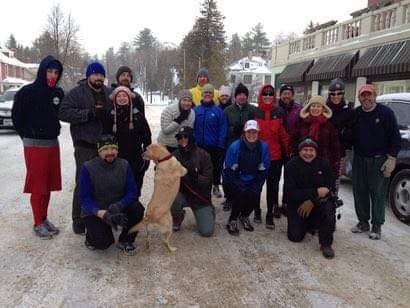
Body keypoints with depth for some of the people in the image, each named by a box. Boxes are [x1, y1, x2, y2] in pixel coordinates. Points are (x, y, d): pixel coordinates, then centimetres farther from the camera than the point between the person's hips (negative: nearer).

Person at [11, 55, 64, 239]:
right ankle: (38, 224, 11)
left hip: (53, 144, 5)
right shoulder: (27, 92, -9)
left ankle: (44, 218, 24)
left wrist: (54, 132, 6)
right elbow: (16, 117, -2)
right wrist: (29, 136, 3)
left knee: (49, 183, 12)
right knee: (37, 185, 1)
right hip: (34, 146, -5)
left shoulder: (58, 93, 5)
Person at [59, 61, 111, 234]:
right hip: (85, 147, -6)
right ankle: (79, 221, 10)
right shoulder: (76, 93, -3)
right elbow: (63, 112, -14)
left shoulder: (108, 93, 15)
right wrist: (89, 113, -19)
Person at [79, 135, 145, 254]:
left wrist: (118, 205, -31)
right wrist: (102, 214, -34)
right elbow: (84, 199, -16)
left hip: (119, 209, 3)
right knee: (102, 242, -24)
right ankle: (91, 235, 15)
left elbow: (132, 192, -10)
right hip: (95, 212, -3)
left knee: (138, 209, -25)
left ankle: (125, 241, 1)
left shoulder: (124, 165, -6)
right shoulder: (88, 168, -15)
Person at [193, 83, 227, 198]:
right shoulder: (196, 110, 2)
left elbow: (222, 129, -4)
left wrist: (220, 145, -10)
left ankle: (216, 186, 30)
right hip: (199, 146, 1)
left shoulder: (218, 111, -2)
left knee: (216, 167, 11)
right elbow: (192, 127, 3)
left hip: (214, 146, -1)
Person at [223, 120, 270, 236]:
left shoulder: (263, 147, -8)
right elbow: (228, 170, -13)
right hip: (235, 180, -3)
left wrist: (256, 186, -14)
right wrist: (240, 186, -22)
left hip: (253, 181, 3)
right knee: (240, 194, -28)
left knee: (255, 194, -22)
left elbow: (263, 171, -2)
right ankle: (232, 220, -3)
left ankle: (244, 216, 11)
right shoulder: (235, 146, -15)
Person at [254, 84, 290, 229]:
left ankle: (270, 214, 14)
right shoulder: (254, 112, 0)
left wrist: (287, 151, 3)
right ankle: (257, 211, 25)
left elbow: (283, 133, 4)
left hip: (275, 155, 0)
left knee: (273, 185, 5)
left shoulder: (279, 112, 2)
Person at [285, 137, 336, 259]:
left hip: (319, 202, 1)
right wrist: (316, 192, -27)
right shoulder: (292, 165, -12)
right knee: (295, 237, -7)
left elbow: (329, 188, -9)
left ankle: (326, 244, -13)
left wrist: (312, 201, -22)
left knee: (329, 207, -32)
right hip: (297, 204, -1)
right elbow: (290, 192, -20)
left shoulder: (324, 164, -6)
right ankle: (307, 225, 29)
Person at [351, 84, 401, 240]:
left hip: (379, 161, -4)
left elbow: (395, 138, -6)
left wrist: (391, 158, -11)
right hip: (359, 159, 4)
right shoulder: (355, 114, 5)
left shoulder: (386, 112, -6)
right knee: (359, 192, 10)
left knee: (378, 194, 1)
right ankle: (363, 222, 24)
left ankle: (376, 226, 13)